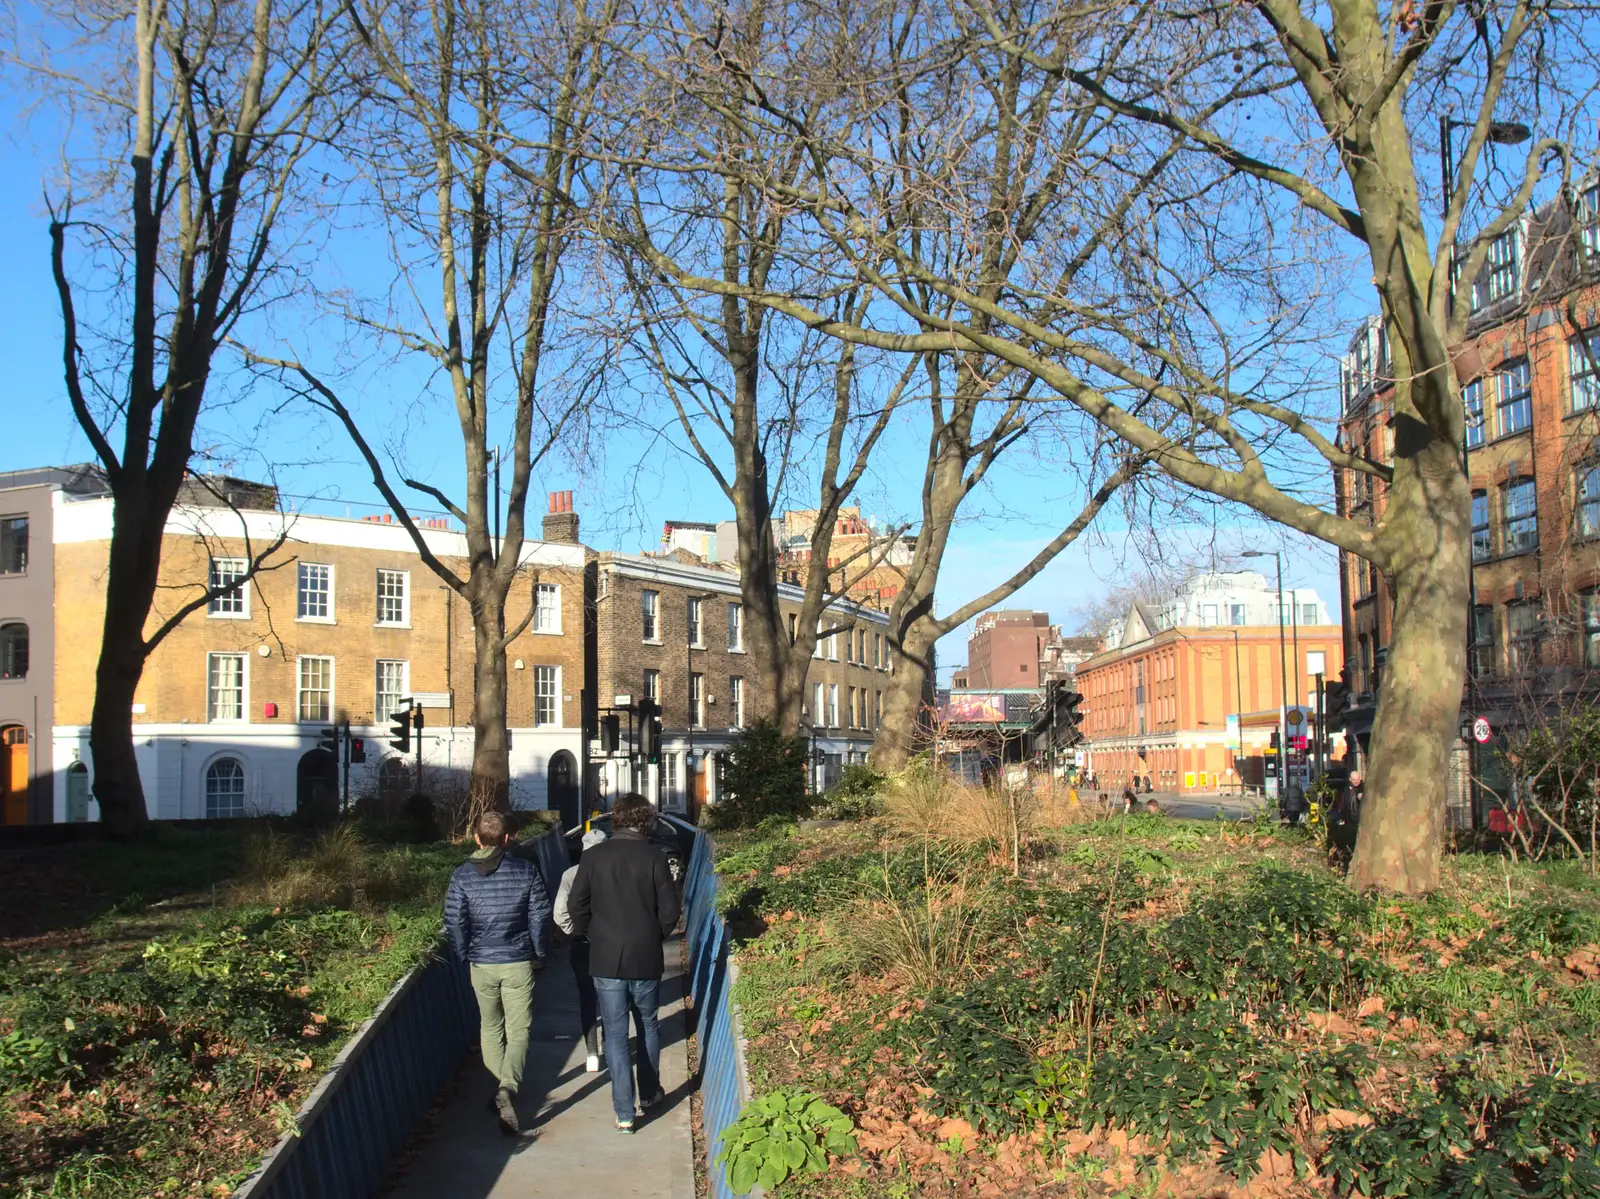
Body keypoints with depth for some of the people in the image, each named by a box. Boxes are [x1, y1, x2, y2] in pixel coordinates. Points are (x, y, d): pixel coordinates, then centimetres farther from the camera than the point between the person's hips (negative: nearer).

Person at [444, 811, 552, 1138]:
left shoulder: (463, 874, -6)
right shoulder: (526, 871, -7)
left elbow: (454, 921, -6)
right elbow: (540, 915, -4)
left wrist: (465, 956, 9)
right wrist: (538, 951, 11)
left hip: (481, 963, 2)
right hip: (518, 963, -1)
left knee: (490, 1028, 19)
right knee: (518, 1031, 2)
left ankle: (499, 1090, 25)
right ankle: (508, 1088, -20)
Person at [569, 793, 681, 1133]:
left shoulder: (594, 857, -5)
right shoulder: (654, 858, -9)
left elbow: (576, 905, -2)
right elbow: (669, 911, -7)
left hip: (606, 959, 0)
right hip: (646, 959, 0)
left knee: (615, 1033, 6)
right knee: (648, 1025, 21)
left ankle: (624, 1113, 4)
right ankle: (649, 1094, 32)